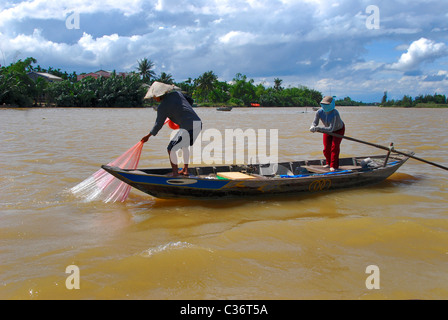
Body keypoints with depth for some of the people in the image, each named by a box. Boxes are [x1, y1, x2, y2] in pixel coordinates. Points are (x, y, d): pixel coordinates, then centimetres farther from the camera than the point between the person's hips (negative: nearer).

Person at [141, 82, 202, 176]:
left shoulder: (162, 107, -4)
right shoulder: (177, 92, 13)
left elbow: (158, 124, 3)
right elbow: (189, 102, 26)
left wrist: (148, 136, 16)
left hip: (188, 128, -9)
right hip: (198, 123, 9)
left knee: (171, 149, 2)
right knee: (184, 146, 29)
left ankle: (175, 174, 5)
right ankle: (185, 170, 36)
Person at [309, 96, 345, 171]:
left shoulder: (335, 114, -41)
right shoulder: (319, 112, -26)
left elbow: (330, 129, -45)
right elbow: (315, 123, -26)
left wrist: (318, 128, -54)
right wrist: (313, 127, -51)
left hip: (338, 130, -5)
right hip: (327, 130, 5)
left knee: (334, 146, -16)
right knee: (326, 148, 2)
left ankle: (334, 166, -6)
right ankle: (329, 163, 25)